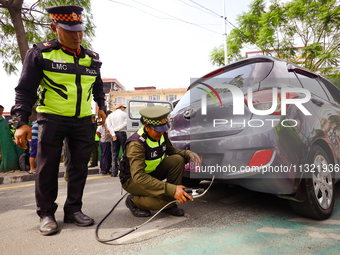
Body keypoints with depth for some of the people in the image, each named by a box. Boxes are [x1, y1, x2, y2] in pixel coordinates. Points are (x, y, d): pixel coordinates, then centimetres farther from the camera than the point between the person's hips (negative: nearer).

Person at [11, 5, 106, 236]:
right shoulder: (40, 53, -3)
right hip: (52, 119, -3)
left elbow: (98, 87, 23)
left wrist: (102, 107, 8)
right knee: (47, 167, -1)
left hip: (83, 121, 4)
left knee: (80, 166, 5)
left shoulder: (92, 58, 9)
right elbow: (25, 90, -5)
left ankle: (73, 209, 18)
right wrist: (22, 122, -14)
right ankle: (46, 214, 15)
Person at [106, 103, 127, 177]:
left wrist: (113, 134, -7)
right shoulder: (124, 114, 6)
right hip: (122, 133, -3)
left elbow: (109, 125, 0)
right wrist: (117, 128, -3)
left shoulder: (111, 115, 13)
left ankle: (114, 172, 1)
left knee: (114, 153, 3)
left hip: (114, 134, 3)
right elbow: (125, 124, -6)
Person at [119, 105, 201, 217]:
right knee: (168, 196, -28)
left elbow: (171, 150, 9)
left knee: (178, 159, -15)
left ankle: (169, 205, -5)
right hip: (132, 179, -7)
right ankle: (133, 201, -2)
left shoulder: (161, 134, -8)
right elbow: (138, 176, -39)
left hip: (151, 172, 8)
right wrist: (172, 190, -45)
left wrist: (188, 153, -15)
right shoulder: (136, 144, -32)